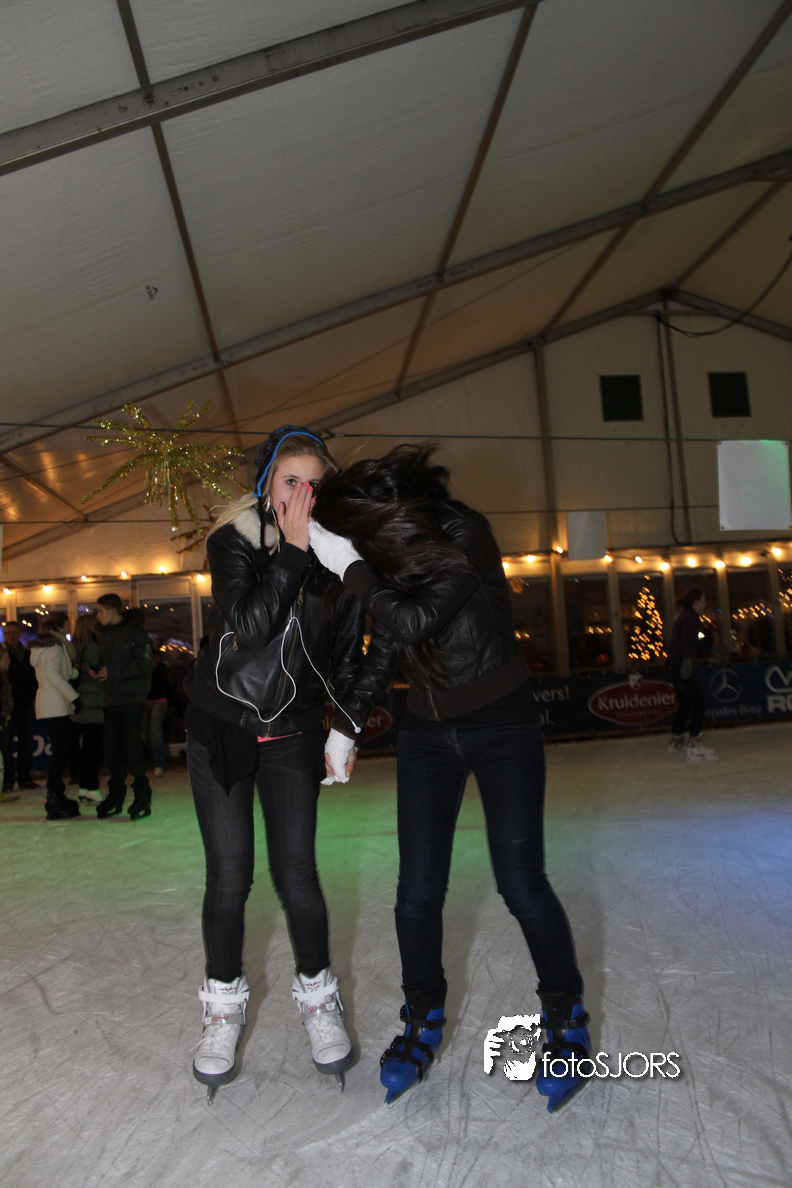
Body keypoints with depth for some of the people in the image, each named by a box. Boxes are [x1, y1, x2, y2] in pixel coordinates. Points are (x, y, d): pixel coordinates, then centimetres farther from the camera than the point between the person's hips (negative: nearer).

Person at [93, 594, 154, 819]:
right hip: (112, 699, 7)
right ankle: (116, 795, 16)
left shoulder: (135, 633, -6)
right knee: (112, 748, 6)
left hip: (132, 698, -6)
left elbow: (143, 664, -15)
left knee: (132, 747, -7)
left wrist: (112, 671, -14)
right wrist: (97, 671, 1)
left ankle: (142, 796, 2)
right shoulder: (104, 635, 16)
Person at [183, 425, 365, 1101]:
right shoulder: (233, 540, -9)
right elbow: (250, 625, -26)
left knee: (297, 874, 0)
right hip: (221, 730, -1)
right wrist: (293, 548, -27)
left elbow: (347, 655, 7)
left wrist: (347, 729, 2)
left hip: (293, 737, 1)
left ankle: (318, 997, 27)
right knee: (229, 877, 3)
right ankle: (225, 1006, 28)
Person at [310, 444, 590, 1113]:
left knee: (521, 880, -5)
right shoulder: (384, 557, -4)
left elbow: (414, 619, -34)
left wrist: (349, 567, -27)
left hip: (503, 728, -4)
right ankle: (423, 1022, 26)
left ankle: (566, 1020, 21)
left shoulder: (465, 538, -21)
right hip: (427, 735, 5)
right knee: (418, 889, 1)